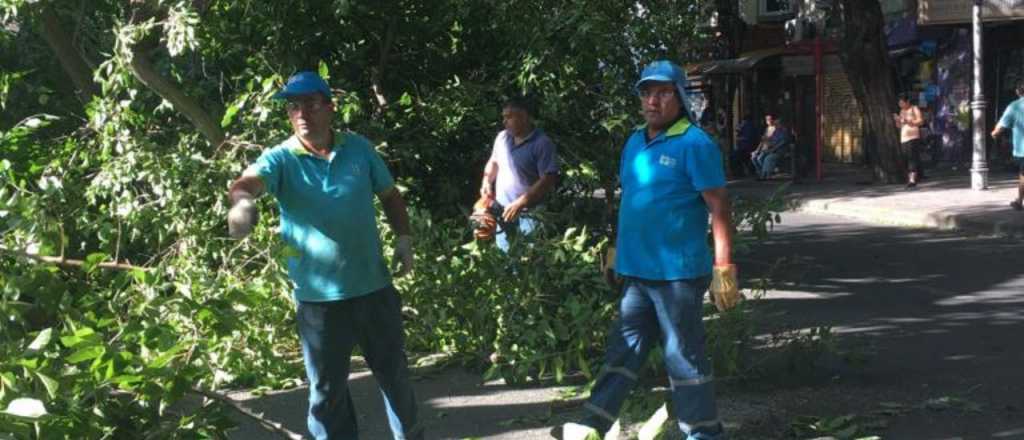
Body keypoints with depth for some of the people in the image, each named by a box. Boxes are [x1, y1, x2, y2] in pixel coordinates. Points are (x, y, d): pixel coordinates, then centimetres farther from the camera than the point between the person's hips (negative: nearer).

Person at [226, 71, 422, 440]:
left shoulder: (358, 147, 2)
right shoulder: (281, 159, -8)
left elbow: (389, 195, 14)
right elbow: (249, 181, -30)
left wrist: (404, 237, 0)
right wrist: (242, 200, -53)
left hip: (374, 287, 3)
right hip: (318, 296, -2)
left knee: (394, 373, 18)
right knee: (327, 389, 9)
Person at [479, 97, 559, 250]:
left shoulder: (542, 144, -14)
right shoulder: (502, 137, 6)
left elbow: (548, 180, -19)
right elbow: (493, 162, 23)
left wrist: (520, 203, -22)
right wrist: (487, 182, 3)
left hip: (528, 215, -7)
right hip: (503, 212, 7)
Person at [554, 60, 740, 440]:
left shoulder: (694, 144, -12)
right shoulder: (635, 141, 12)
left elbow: (719, 208, -14)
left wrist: (724, 269, -18)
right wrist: (618, 249, 22)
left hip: (678, 273, -7)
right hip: (637, 270, 7)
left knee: (684, 356, 2)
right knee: (623, 349, 11)